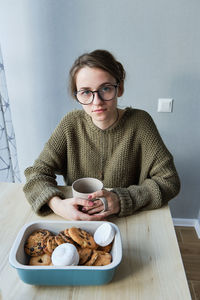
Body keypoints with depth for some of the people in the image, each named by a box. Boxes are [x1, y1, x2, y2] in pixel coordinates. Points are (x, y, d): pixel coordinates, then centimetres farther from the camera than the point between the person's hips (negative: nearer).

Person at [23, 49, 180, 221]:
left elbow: (169, 181, -12)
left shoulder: (139, 123, -13)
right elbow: (37, 173, -6)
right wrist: (57, 204, -26)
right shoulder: (72, 124, -8)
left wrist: (122, 200, -25)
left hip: (129, 222, 0)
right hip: (77, 219, 1)